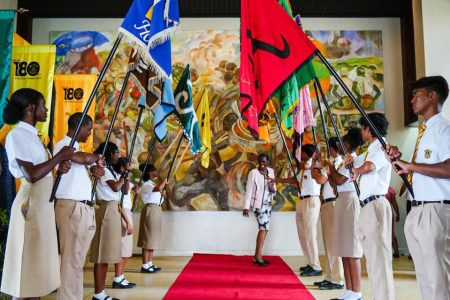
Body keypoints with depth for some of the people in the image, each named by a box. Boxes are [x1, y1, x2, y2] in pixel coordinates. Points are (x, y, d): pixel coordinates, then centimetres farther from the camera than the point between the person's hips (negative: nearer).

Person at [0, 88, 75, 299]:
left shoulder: (32, 135, 15)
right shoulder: (17, 135, -12)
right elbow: (32, 175, -22)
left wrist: (59, 168, 1)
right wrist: (60, 156, -13)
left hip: (44, 204, 9)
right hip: (31, 204, -9)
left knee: (38, 262, 13)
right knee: (29, 261, -2)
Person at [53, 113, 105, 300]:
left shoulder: (74, 147, 21)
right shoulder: (63, 145, -8)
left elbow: (86, 164, 22)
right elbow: (85, 158, -25)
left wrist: (95, 168, -1)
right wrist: (97, 158, -4)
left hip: (84, 208, 10)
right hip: (72, 207, -10)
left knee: (78, 259, 12)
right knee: (71, 259, -7)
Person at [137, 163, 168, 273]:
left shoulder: (153, 184, 17)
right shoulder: (146, 185, -12)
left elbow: (161, 196, 22)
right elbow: (158, 188, -32)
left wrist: (163, 192, 2)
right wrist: (164, 182, -14)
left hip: (156, 210, 10)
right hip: (150, 210, -10)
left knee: (152, 238, 11)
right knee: (148, 238, -7)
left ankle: (150, 264, 17)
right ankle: (145, 266, -4)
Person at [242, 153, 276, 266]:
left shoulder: (271, 171, 8)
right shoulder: (253, 173, -10)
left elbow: (274, 190, 13)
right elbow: (248, 190, -10)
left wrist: (272, 189, -12)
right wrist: (246, 207, -14)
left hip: (267, 204, 7)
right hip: (258, 204, -7)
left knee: (264, 228, 8)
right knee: (264, 227, -14)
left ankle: (256, 256, 16)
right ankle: (259, 256, -8)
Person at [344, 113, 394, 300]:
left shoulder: (382, 147, -8)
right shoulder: (369, 151, 19)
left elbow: (368, 167, -27)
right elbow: (349, 163, 28)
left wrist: (355, 170, -5)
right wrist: (350, 160, 4)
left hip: (375, 205, -10)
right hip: (366, 207, 10)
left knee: (379, 256, -11)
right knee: (371, 257, 13)